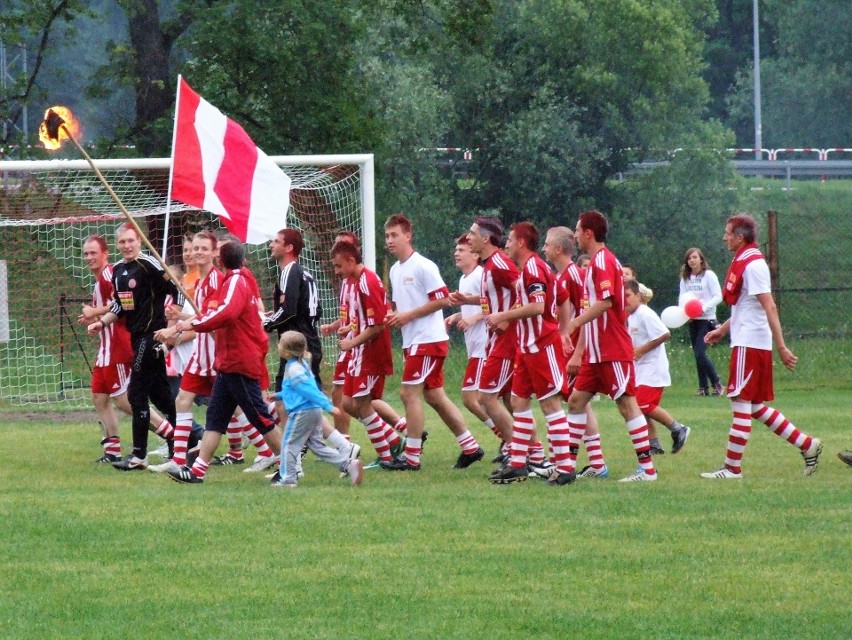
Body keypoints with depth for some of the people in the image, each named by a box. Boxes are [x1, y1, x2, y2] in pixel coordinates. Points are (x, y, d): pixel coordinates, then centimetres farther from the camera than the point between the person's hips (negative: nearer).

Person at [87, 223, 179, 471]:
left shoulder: (148, 265, -13)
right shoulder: (118, 270, 12)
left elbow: (177, 290, -13)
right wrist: (102, 322, 7)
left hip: (151, 335, -9)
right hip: (136, 336, 9)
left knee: (136, 393, -9)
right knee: (159, 393, 13)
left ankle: (139, 455, -5)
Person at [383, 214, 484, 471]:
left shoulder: (423, 266, -13)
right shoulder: (395, 270, 14)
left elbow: (443, 299, -16)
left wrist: (409, 315, -17)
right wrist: (394, 317, 2)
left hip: (428, 340, -9)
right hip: (412, 341, 9)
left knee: (409, 393, -10)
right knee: (434, 396, 11)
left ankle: (411, 457, -6)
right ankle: (470, 446, 17)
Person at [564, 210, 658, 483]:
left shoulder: (603, 261, -13)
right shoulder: (594, 263, 18)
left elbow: (605, 302, -26)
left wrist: (573, 324, -26)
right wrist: (578, 353, 24)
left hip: (613, 351, -10)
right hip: (595, 352, 10)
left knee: (627, 403, -7)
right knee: (577, 399, 9)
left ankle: (647, 468, -5)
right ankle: (568, 463, 12)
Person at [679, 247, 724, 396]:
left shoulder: (709, 275, -6)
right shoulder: (685, 278, 10)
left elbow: (718, 296, -9)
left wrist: (704, 308, -22)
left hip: (707, 319, -6)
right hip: (692, 321, 6)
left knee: (700, 353, -15)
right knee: (697, 355, 5)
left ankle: (716, 384, -3)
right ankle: (703, 388, 11)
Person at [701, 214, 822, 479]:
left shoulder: (753, 265, -15)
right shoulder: (743, 262, 15)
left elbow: (769, 307, -20)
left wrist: (781, 347, -23)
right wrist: (723, 330, 24)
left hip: (750, 344, -10)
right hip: (747, 341, 10)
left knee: (741, 402, -6)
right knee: (755, 406, 13)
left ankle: (732, 467, -3)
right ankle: (807, 445, 16)